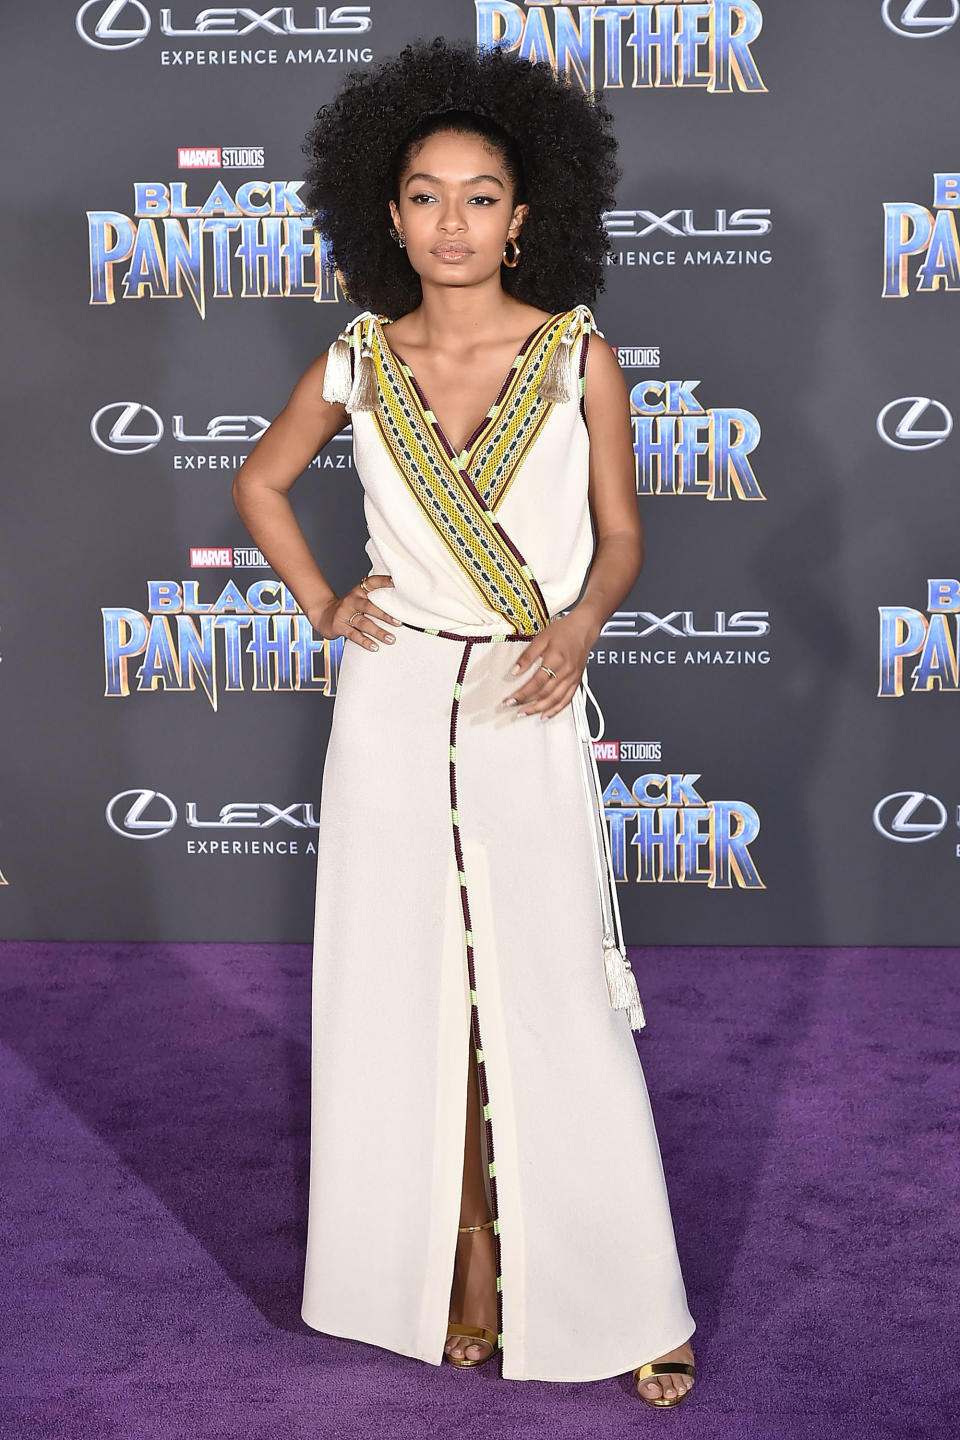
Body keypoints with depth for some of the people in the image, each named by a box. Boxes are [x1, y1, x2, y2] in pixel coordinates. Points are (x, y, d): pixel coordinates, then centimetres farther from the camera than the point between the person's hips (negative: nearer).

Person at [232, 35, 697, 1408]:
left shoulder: (578, 354, -2)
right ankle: (451, 1263, 25)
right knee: (406, 991, 8)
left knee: (548, 999, 0)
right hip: (394, 709, 2)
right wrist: (321, 605, 6)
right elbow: (261, 484, 18)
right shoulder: (357, 362, 3)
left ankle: (608, 1295, 15)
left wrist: (578, 623, -16)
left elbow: (620, 533, 3)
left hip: (527, 712, -2)